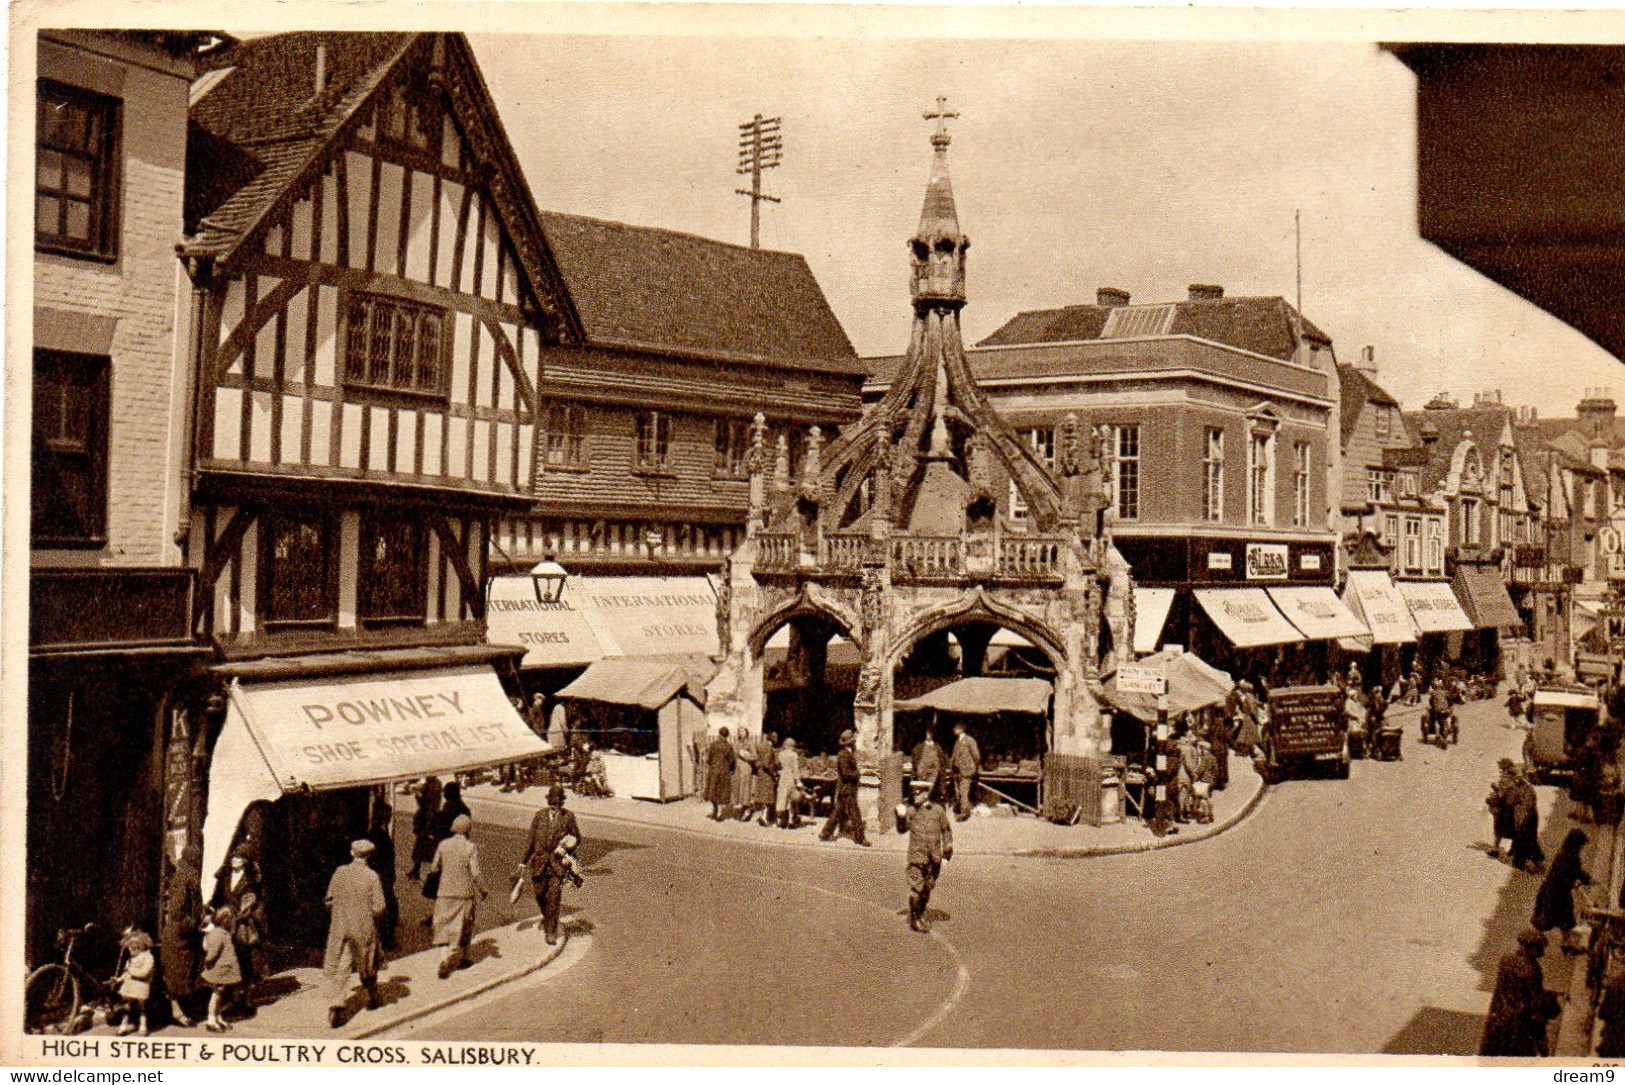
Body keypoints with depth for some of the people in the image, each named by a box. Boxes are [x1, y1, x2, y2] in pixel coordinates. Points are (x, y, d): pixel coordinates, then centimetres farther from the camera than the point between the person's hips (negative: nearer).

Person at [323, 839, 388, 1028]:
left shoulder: (339, 872, -1)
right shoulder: (372, 876, -10)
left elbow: (329, 900, 6)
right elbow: (379, 908, -12)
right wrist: (377, 920, 8)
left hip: (339, 929, 2)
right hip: (364, 929, -2)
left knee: (338, 969, 2)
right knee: (368, 966, 18)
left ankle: (335, 1005, -14)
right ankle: (372, 998, 34)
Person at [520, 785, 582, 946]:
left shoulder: (568, 817, -4)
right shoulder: (539, 816, -1)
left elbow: (577, 837, 8)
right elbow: (531, 839, 6)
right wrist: (524, 861, 8)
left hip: (558, 862, -2)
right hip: (539, 862, 2)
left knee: (553, 899, -5)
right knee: (539, 894, 14)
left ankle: (551, 932, 6)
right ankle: (547, 917, 44)